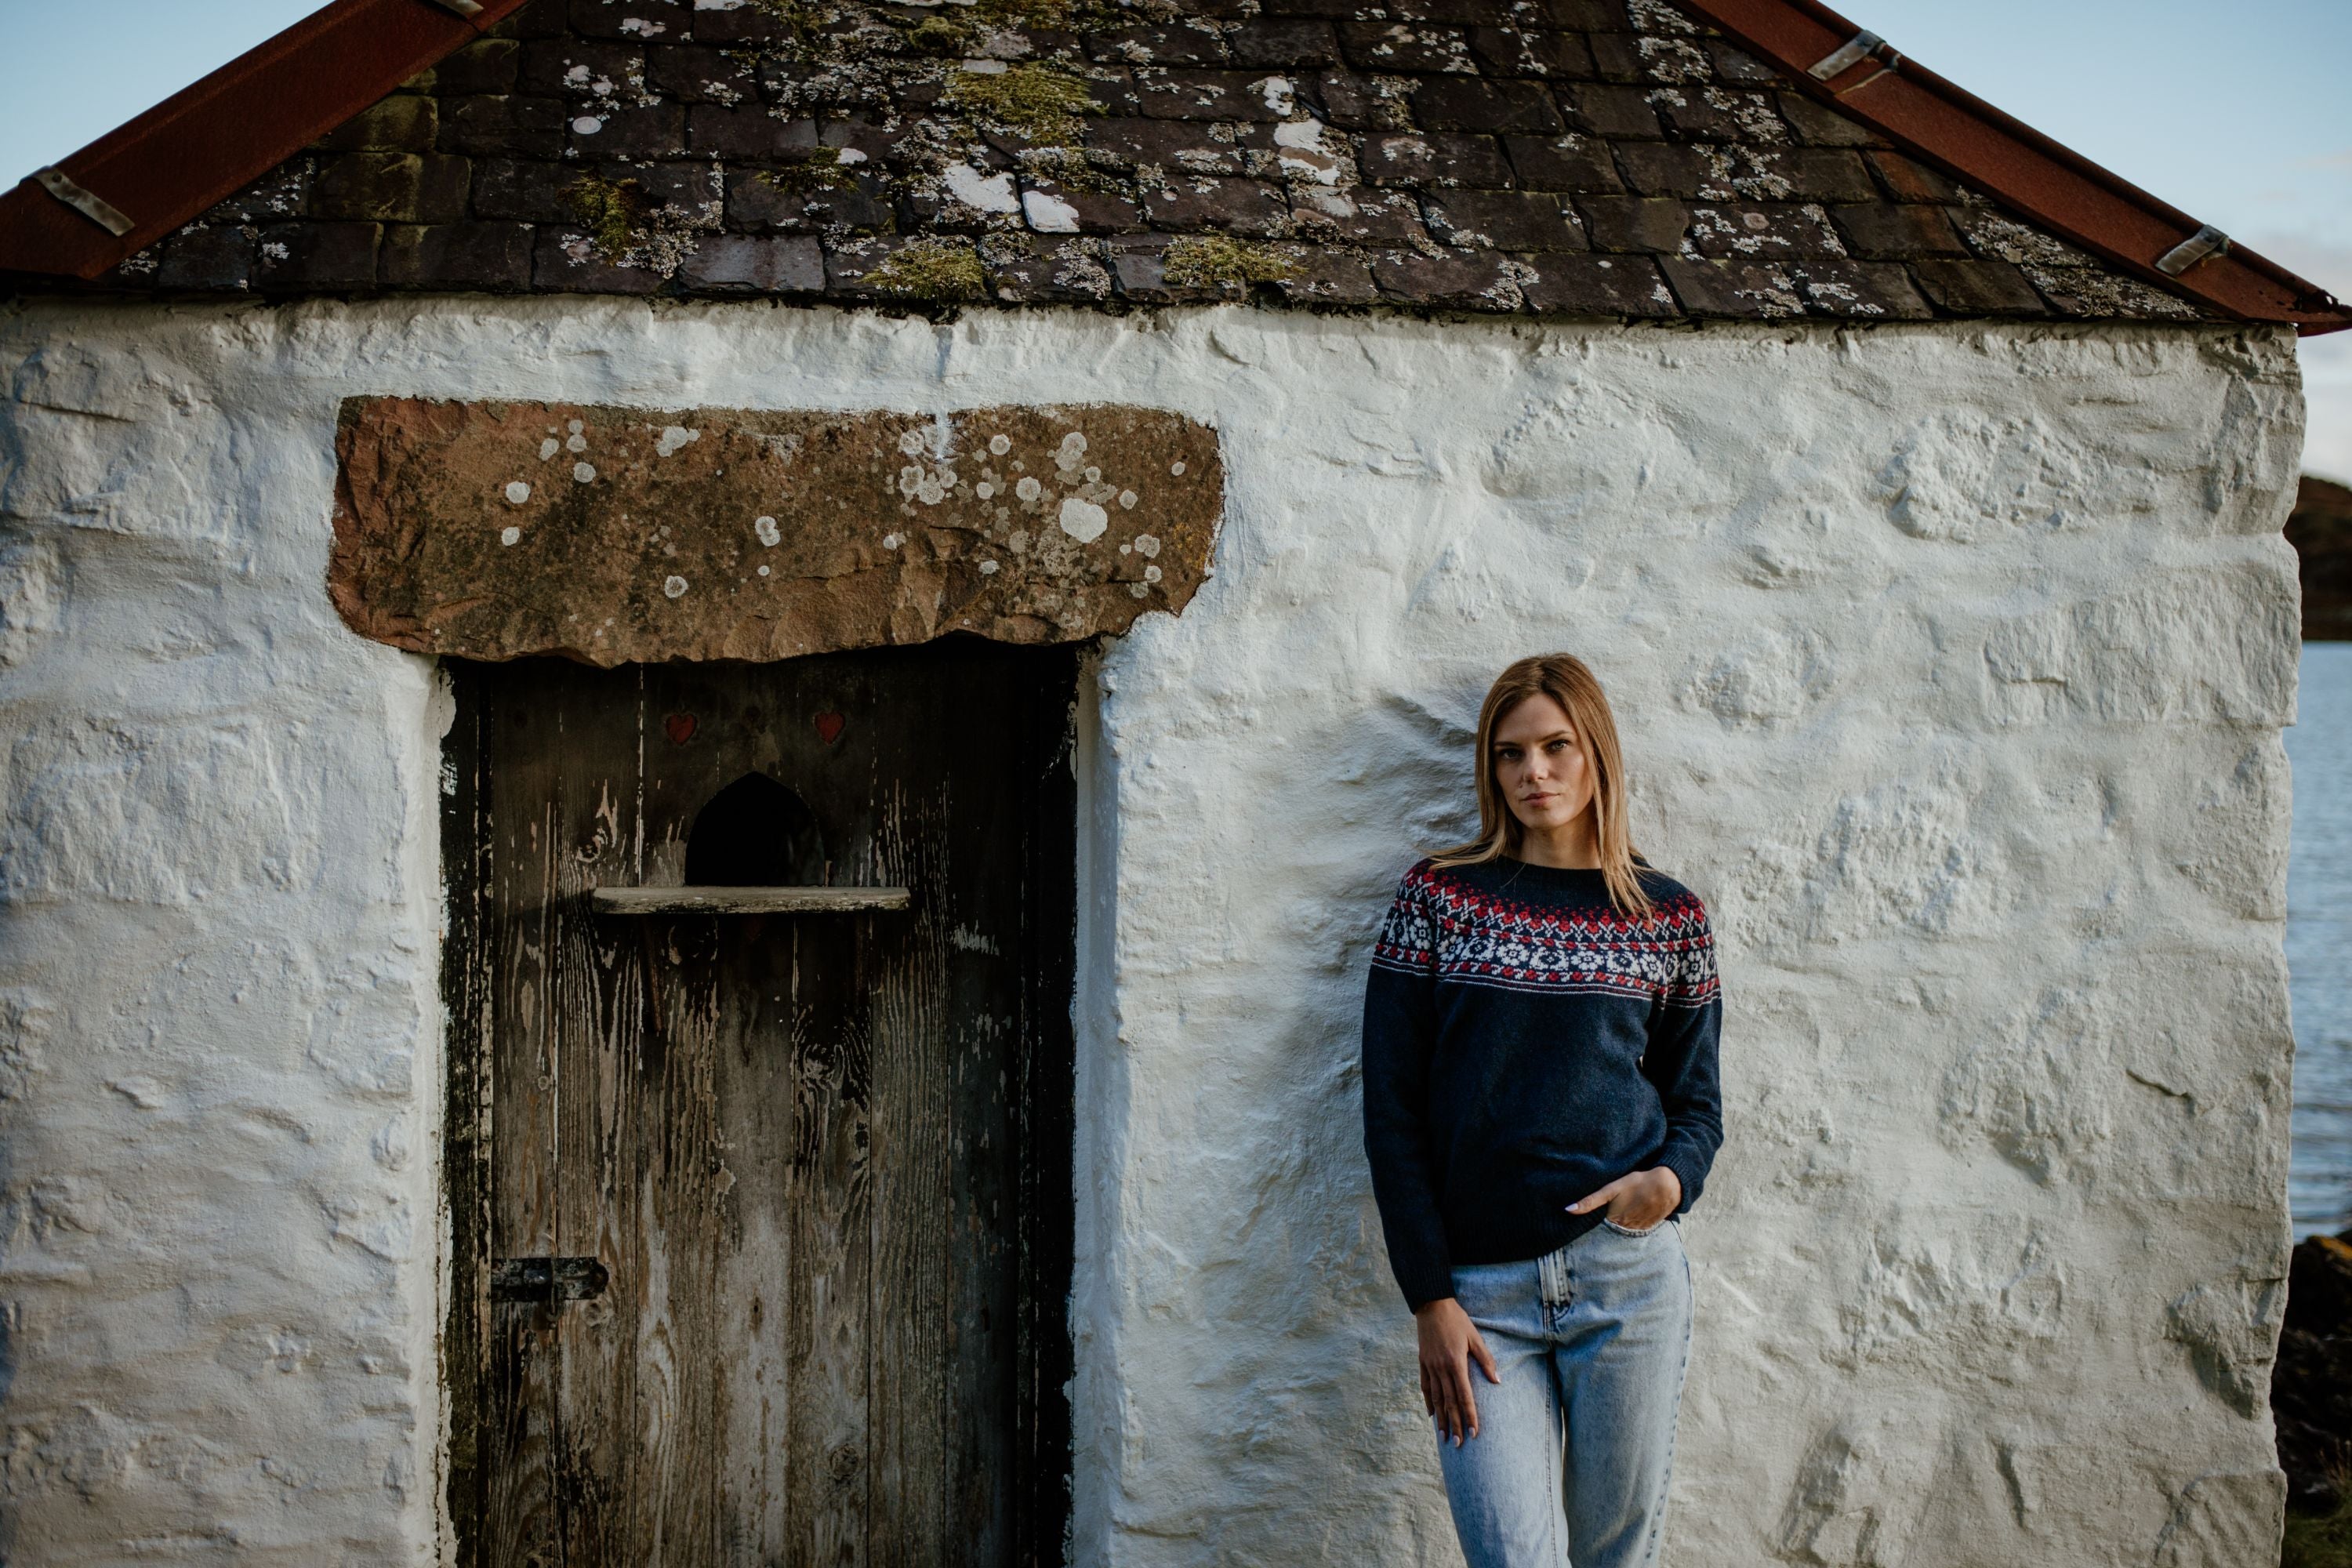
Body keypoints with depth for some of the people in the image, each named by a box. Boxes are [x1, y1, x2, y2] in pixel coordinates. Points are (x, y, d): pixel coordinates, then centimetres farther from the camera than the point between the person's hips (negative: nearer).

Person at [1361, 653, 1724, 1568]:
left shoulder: (1669, 918, 7)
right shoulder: (1440, 899, 2)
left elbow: (1696, 1099, 13)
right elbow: (1391, 1109, 1)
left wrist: (1671, 1180, -11)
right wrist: (1430, 1298, -5)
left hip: (1628, 1273, 1)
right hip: (1481, 1292, -1)